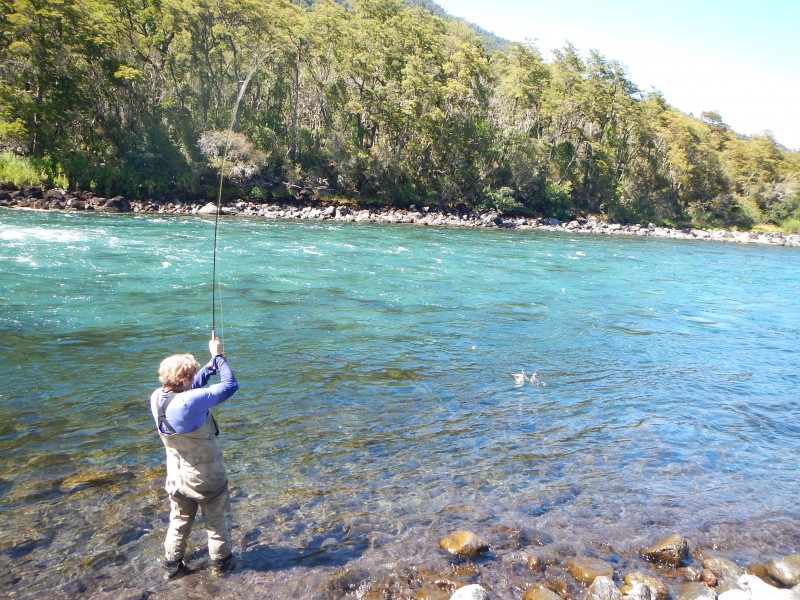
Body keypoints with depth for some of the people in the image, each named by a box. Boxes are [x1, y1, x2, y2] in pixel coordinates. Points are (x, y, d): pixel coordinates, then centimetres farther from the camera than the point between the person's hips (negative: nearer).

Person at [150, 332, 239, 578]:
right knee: (218, 521, 19)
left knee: (179, 522, 26)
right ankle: (221, 561, 36)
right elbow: (230, 385, -26)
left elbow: (191, 387, 5)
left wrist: (212, 362, 2)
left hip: (177, 478, 6)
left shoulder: (156, 398, -12)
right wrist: (218, 356, -15)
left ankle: (172, 565, 39)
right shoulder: (190, 402, -35)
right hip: (206, 479, -6)